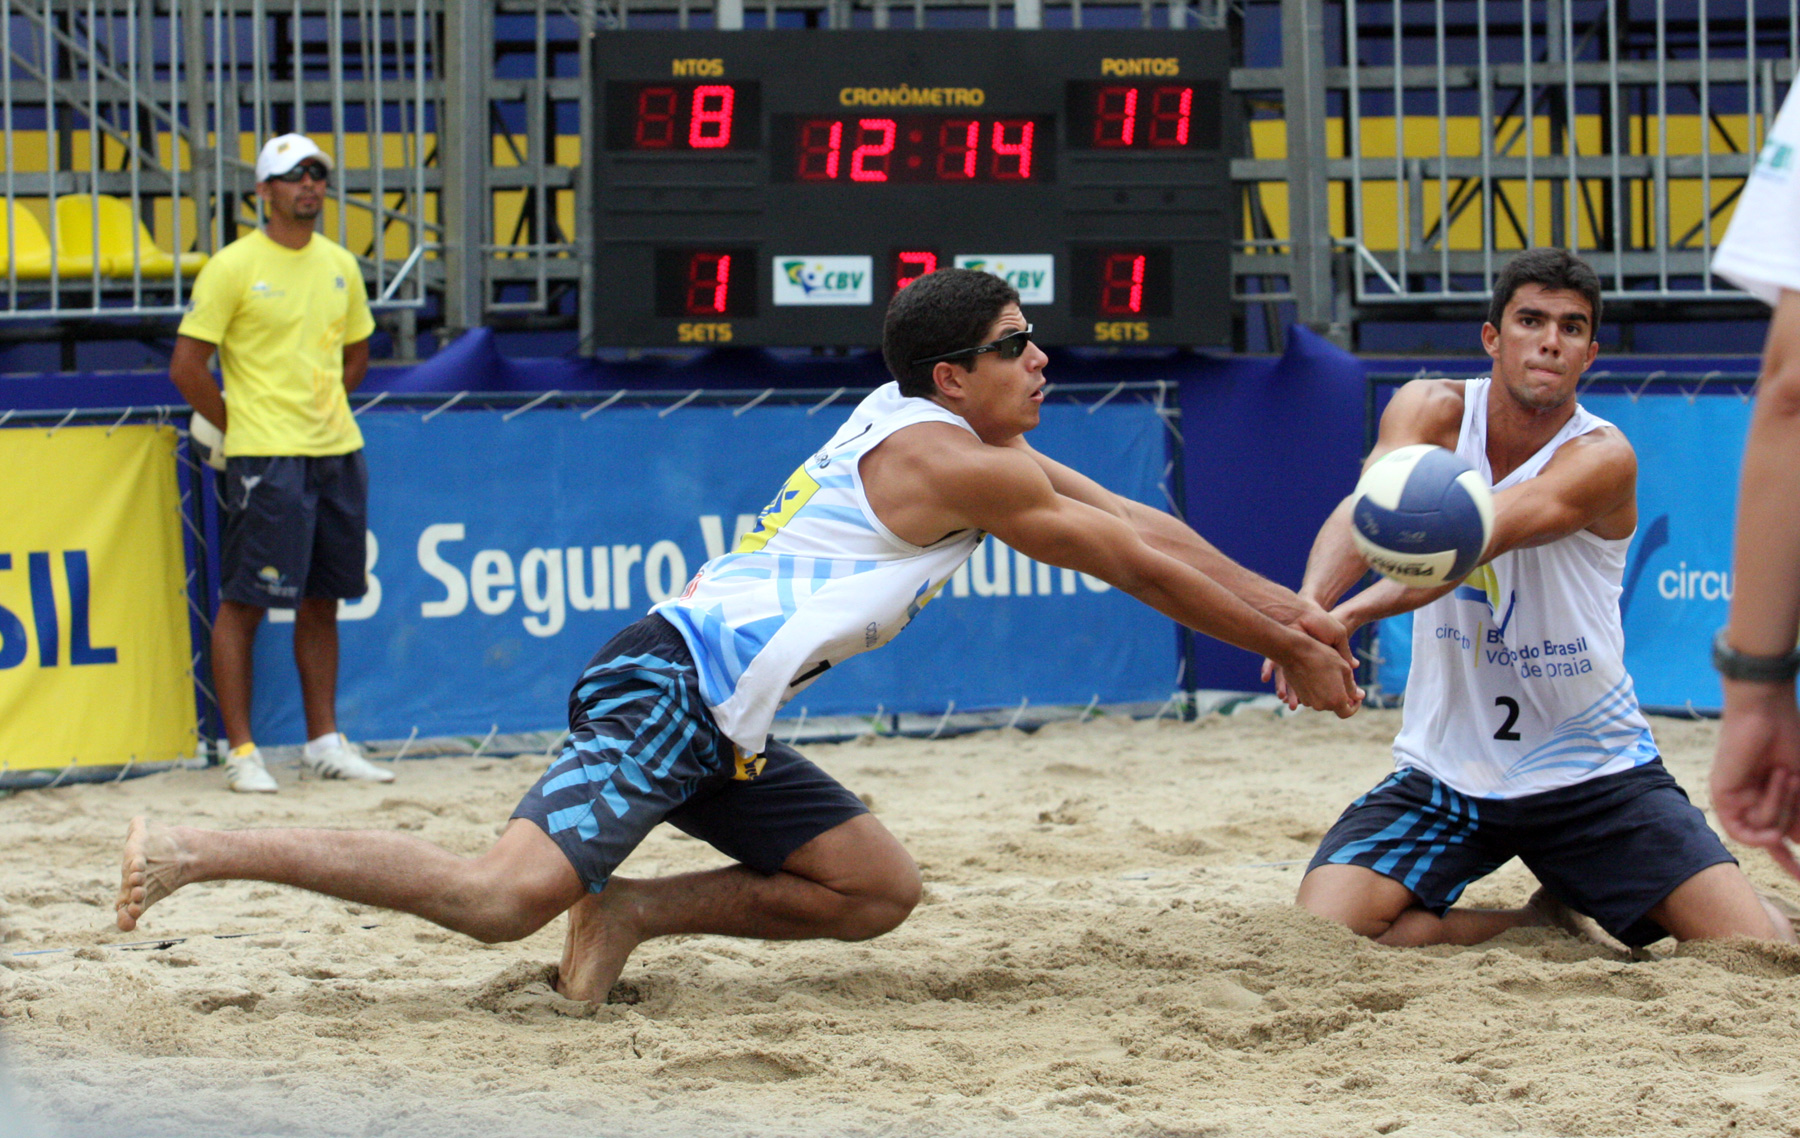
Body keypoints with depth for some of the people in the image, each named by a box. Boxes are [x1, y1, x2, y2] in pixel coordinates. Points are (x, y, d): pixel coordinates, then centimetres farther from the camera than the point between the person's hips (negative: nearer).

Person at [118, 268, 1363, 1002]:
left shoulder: (976, 443, 19)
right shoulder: (955, 463, -10)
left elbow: (1146, 526, 24)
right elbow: (1140, 567, -5)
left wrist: (1287, 608, 21)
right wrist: (1288, 650, 4)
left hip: (721, 725, 10)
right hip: (673, 686, -10)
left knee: (878, 889, 12)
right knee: (506, 895, -23)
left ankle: (626, 913, 5)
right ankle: (193, 852, -20)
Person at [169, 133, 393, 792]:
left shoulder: (339, 265, 11)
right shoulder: (232, 267, -7)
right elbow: (186, 368, -8)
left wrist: (323, 410, 12)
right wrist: (240, 428, -2)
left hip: (338, 450, 6)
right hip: (265, 461, -6)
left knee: (321, 602, 11)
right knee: (244, 602, -5)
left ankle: (325, 743, 18)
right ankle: (241, 753, -2)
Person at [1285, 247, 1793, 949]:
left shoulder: (1601, 458, -15)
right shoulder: (1433, 411, -6)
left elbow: (1470, 542, -33)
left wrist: (1356, 611, -49)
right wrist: (1311, 600, -49)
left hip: (1594, 770, -2)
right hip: (1445, 771, 3)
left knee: (1763, 955, -16)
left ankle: (1577, 905, 16)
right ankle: (1541, 925, 7)